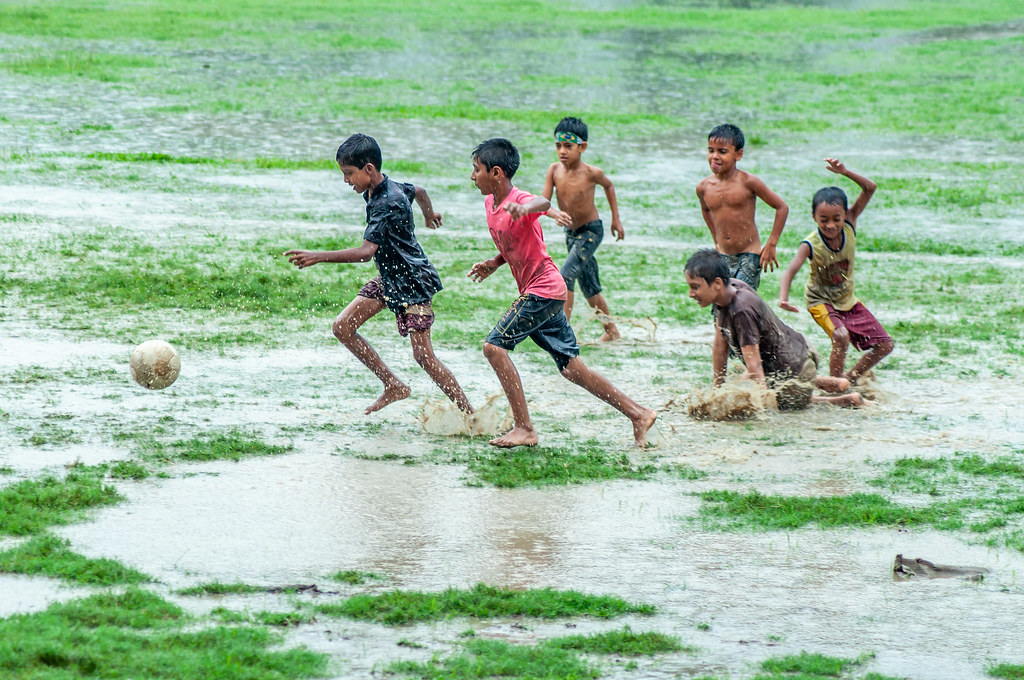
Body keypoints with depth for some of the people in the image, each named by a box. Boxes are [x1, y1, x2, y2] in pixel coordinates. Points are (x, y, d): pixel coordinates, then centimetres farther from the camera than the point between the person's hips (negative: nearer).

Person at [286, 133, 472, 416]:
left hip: (412, 281, -10)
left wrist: (319, 256, -44)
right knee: (343, 327, 1)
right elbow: (419, 191, 23)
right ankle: (394, 386, 9)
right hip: (388, 278, 10)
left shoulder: (388, 203, -28)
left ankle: (470, 415, -2)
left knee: (423, 356, -11)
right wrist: (429, 215, 46)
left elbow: (366, 251, -38)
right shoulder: (388, 188, 0)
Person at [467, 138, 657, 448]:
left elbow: (543, 203, -45)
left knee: (494, 345, -14)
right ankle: (638, 414, 16)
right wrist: (493, 263, 5)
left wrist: (524, 208, -67)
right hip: (535, 292, 10)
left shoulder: (519, 201, -19)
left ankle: (524, 428, -11)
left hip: (543, 290, -10)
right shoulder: (490, 202, 9)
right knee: (571, 367, 11)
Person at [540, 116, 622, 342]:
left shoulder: (591, 173, -19)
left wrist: (616, 219, 9)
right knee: (589, 288, 15)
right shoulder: (554, 170, -11)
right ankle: (611, 331, 31)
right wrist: (555, 214, -37)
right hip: (570, 233, 5)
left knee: (566, 276, -21)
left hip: (591, 231, -5)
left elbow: (608, 186, 3)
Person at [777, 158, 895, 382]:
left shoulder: (849, 227, -16)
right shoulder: (811, 244, -26)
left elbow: (869, 188, -19)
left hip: (848, 300, 5)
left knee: (885, 345, 3)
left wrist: (845, 173, -34)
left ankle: (851, 379, 22)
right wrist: (783, 298, -56)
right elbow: (791, 271, -37)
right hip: (821, 301, -5)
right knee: (840, 336, -33)